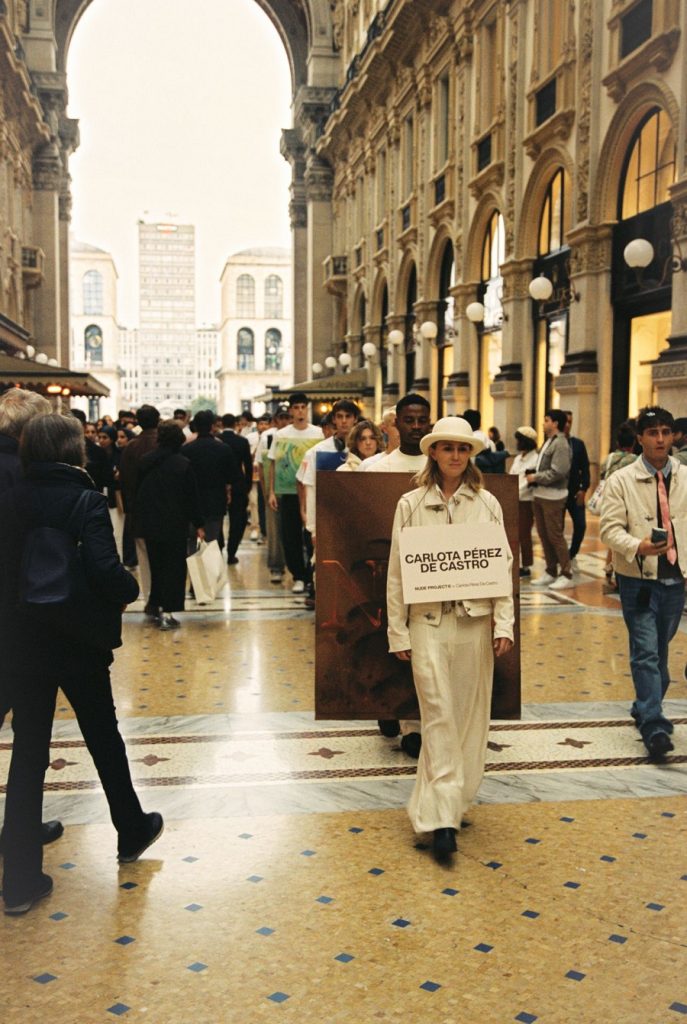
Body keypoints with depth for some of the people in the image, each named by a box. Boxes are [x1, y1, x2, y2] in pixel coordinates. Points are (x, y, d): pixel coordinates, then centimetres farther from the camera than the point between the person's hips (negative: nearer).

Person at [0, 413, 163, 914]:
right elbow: (106, 571, -25)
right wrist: (132, 588, -5)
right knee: (104, 739, 17)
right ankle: (132, 832, 37)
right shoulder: (86, 501, -16)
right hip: (79, 643, -3)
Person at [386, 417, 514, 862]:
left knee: (469, 714, 8)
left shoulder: (487, 504, 5)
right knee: (438, 713, -6)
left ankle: (454, 801, 25)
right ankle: (443, 816, -4)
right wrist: (398, 632, -1)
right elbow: (397, 571, 2)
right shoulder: (411, 504, 1)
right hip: (429, 620, -2)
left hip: (475, 620, 2)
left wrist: (504, 624, -3)